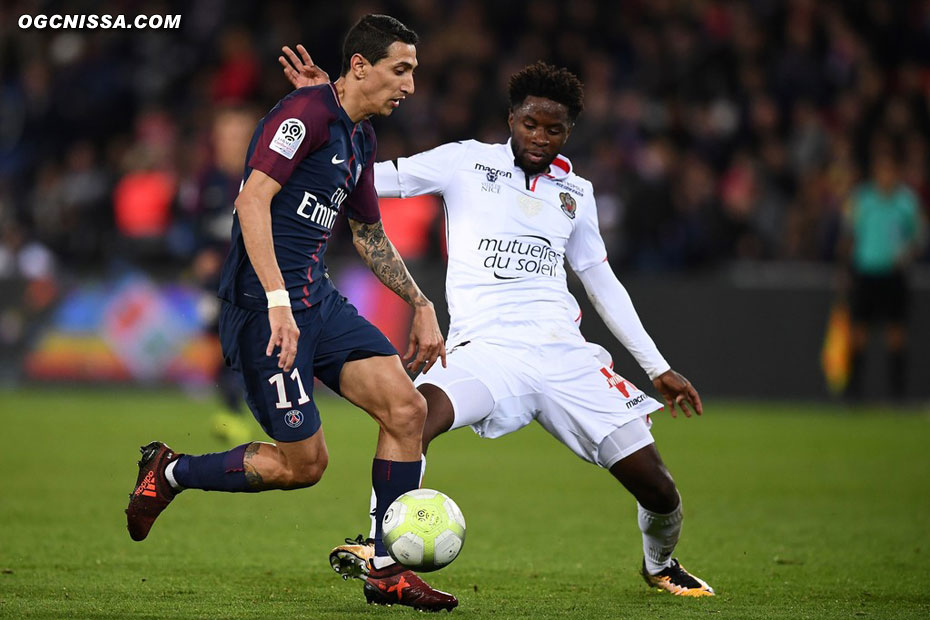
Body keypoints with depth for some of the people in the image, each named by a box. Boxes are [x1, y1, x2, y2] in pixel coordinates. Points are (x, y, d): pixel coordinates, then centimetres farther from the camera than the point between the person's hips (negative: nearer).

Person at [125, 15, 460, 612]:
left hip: (318, 300, 9)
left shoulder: (359, 137, 17)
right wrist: (278, 302, -30)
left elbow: (371, 237, 30)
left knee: (407, 409, -5)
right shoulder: (307, 112, -13)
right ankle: (170, 472, 15)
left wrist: (422, 308, 26)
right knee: (304, 463, -7)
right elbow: (252, 201, -23)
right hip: (267, 302, -9)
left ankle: (386, 572, 2)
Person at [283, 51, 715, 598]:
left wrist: (658, 367, 22)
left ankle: (660, 563, 30)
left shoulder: (576, 192, 18)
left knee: (657, 488, -3)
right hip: (484, 349, -3)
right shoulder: (467, 163, 8)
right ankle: (380, 551, -24)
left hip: (563, 352, 3)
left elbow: (602, 283, 24)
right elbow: (368, 178, 4)